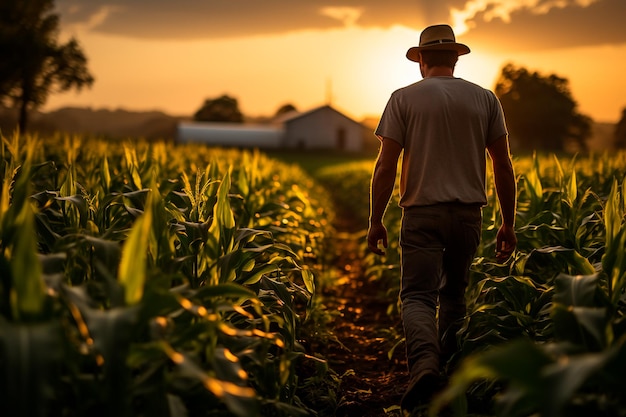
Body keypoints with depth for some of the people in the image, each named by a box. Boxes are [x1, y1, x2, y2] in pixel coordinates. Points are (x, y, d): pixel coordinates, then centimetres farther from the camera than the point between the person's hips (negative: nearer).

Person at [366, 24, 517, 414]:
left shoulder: (404, 98, 0)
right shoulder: (485, 99, 7)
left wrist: (376, 221, 2)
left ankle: (425, 365, -30)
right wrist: (509, 223, 13)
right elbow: (504, 166, 6)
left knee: (418, 296, -5)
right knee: (454, 291, 20)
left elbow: (386, 165, -5)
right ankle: (450, 367, 28)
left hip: (422, 213, -3)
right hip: (469, 213, 3)